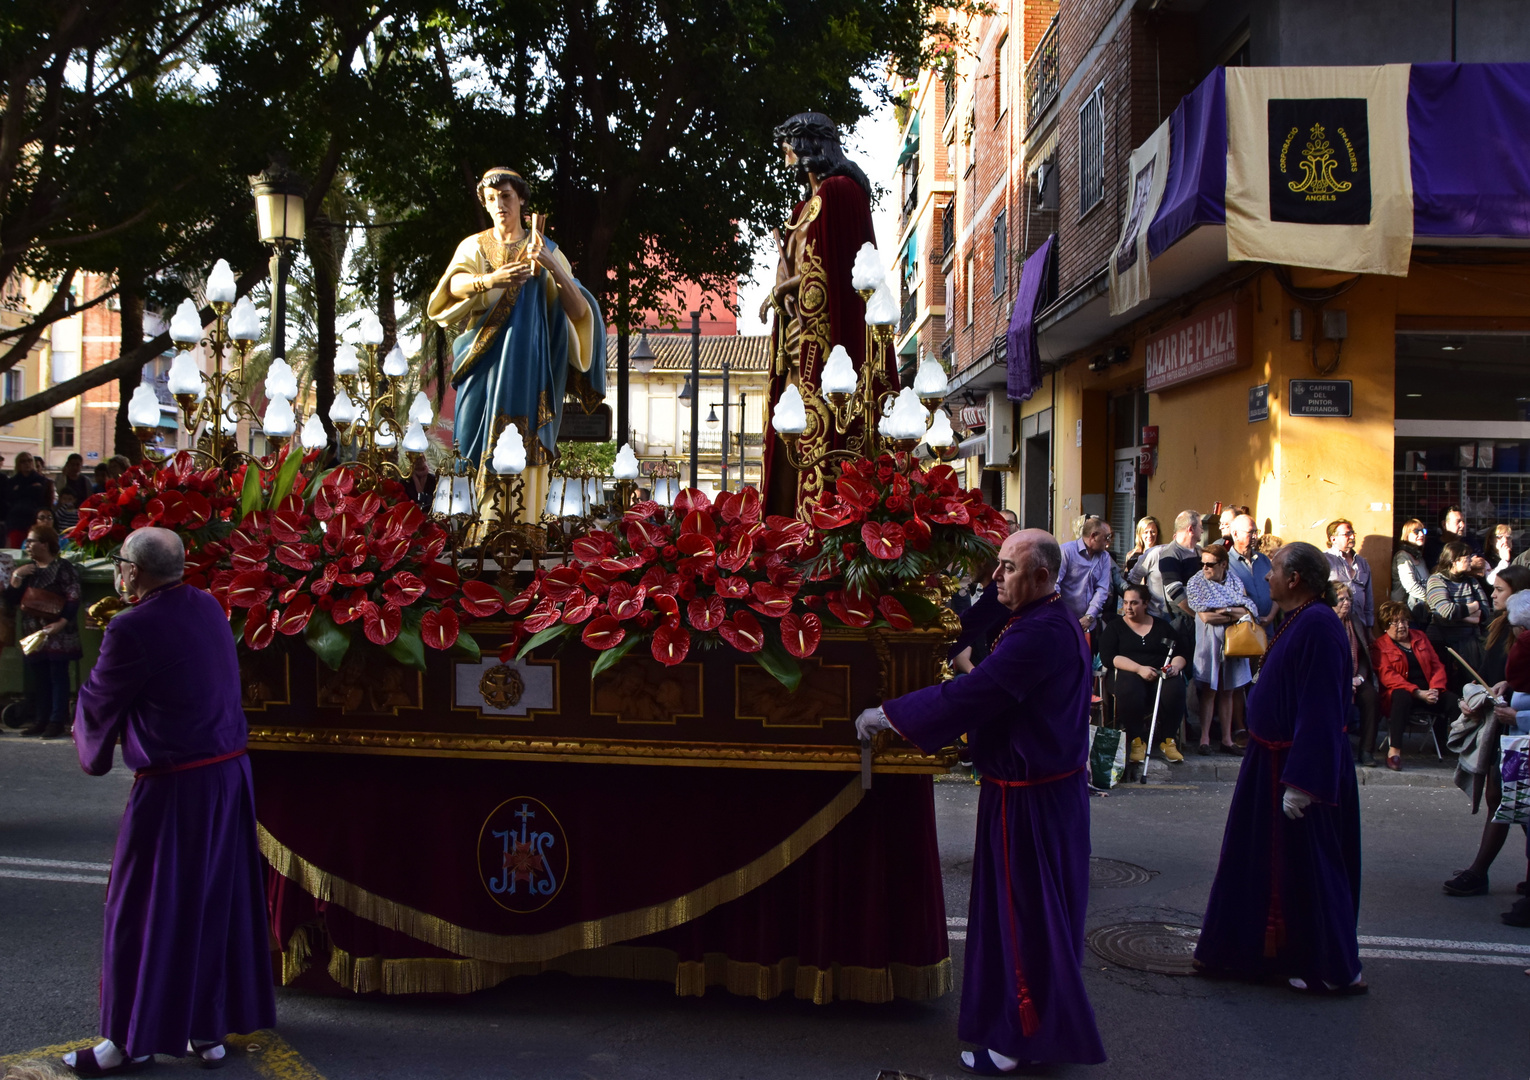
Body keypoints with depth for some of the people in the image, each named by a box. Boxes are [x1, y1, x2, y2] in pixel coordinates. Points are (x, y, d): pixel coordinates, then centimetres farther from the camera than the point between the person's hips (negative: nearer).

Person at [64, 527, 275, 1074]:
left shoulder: (132, 629, -17)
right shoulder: (208, 607, 4)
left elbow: (99, 704, -3)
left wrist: (86, 735, 21)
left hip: (173, 788, -7)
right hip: (230, 773, 7)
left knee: (145, 910, 7)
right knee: (218, 900, 14)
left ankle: (131, 1039, 19)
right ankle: (210, 1027, 24)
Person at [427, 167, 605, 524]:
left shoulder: (546, 250, 11)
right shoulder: (473, 246, 13)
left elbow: (578, 310, -1)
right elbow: (455, 285, -9)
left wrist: (554, 268, -17)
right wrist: (490, 280, -29)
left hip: (530, 364, -1)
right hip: (487, 364, 1)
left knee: (526, 446, -11)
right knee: (489, 442, -8)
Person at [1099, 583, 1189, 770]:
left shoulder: (1162, 626, 20)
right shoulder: (1114, 627, 13)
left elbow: (1183, 652, 15)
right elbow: (1108, 657, -3)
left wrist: (1175, 666, -10)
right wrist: (1139, 668, -16)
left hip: (1161, 675, 2)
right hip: (1128, 672, -2)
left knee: (1174, 690, -34)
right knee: (1129, 690, -39)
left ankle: (1167, 741, -19)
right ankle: (1137, 741, -26)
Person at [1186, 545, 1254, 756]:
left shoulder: (1234, 581, 8)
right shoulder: (1196, 583, -2)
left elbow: (1249, 612, -2)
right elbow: (1205, 616, -13)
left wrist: (1225, 611, -14)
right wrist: (1236, 614, -7)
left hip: (1233, 641, 3)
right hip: (1209, 641, -3)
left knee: (1227, 691, 7)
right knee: (1209, 690, -5)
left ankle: (1227, 739, 10)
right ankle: (1204, 739, -3)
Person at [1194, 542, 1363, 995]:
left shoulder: (1317, 625, -23)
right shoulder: (1297, 620, 9)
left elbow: (1319, 710, -27)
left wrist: (1300, 782, -28)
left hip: (1303, 765, -10)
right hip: (1272, 760, 10)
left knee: (1305, 863, 2)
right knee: (1265, 857, 17)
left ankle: (1332, 970, 15)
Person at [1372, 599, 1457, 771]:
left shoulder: (1419, 638, 19)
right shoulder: (1380, 646, 3)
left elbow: (1437, 665, 12)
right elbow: (1387, 676, -10)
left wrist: (1434, 689, -9)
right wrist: (1418, 693, -21)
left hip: (1428, 692, 4)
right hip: (1403, 691, -4)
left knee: (1455, 702, -26)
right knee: (1402, 697, -41)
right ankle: (1394, 750, -42)